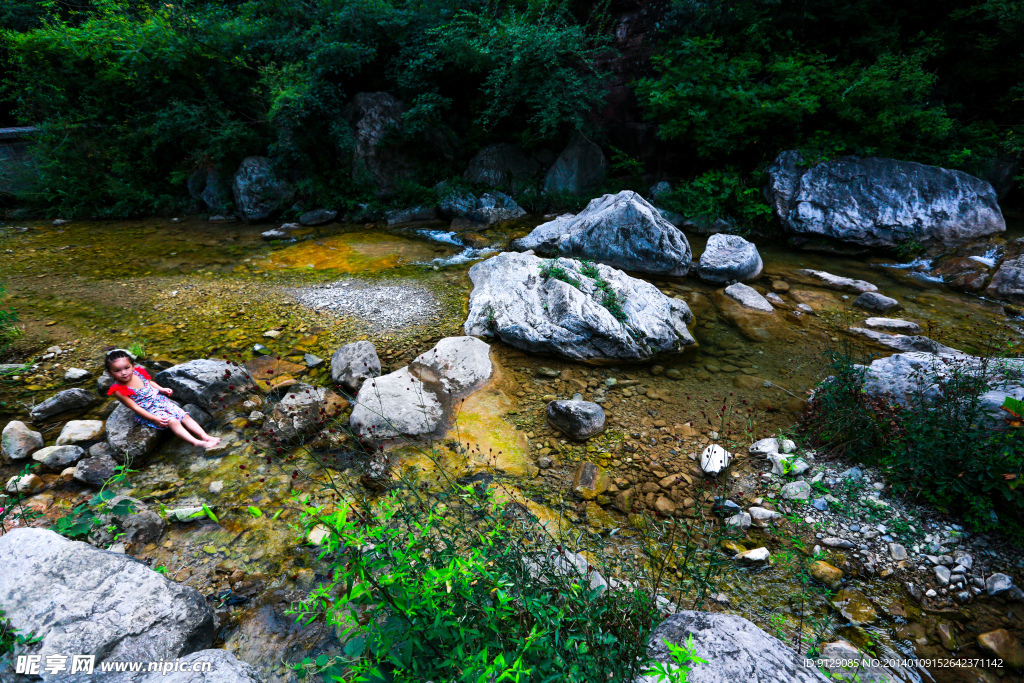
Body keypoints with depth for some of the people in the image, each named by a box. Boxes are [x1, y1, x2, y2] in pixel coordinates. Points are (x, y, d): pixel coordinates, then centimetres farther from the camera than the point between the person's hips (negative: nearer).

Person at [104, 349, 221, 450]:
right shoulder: (119, 390, -19)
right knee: (173, 421, -25)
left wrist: (161, 389, 4)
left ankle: (205, 437, -11)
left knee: (185, 416, -7)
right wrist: (154, 419, -20)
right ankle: (196, 442, -32)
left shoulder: (138, 372, -5)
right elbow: (135, 407, -17)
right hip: (147, 412, -6)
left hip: (160, 399, 6)